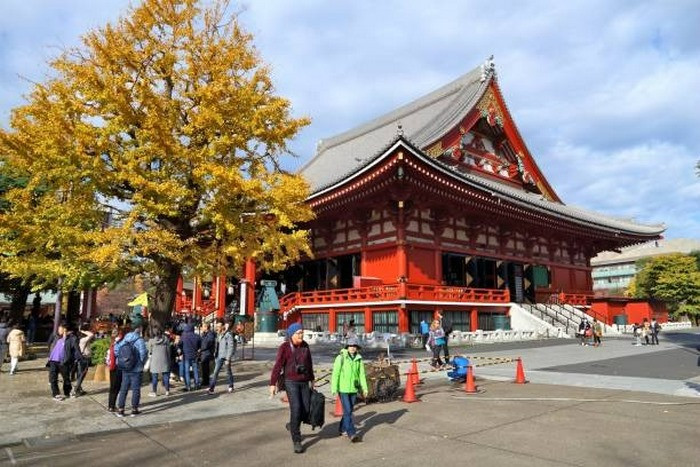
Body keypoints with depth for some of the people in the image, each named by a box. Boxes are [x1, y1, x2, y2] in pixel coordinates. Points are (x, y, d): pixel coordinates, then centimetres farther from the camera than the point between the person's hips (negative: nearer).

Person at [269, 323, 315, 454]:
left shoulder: (305, 345, 3)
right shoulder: (284, 347, -12)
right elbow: (278, 366, -14)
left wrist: (311, 379, 21)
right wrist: (273, 384, -17)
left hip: (304, 382, 5)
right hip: (291, 382, -5)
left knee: (306, 411, 1)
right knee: (296, 409, -16)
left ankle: (292, 425, 32)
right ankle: (297, 441, -2)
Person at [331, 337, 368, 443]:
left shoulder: (359, 359, 3)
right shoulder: (341, 358, -10)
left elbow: (361, 374, 9)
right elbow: (335, 374, -9)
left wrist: (364, 388, 7)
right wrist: (334, 389, -11)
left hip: (354, 389, 5)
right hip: (343, 389, -5)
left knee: (349, 410, 14)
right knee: (347, 411, -7)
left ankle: (342, 429, 32)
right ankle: (352, 433, -2)